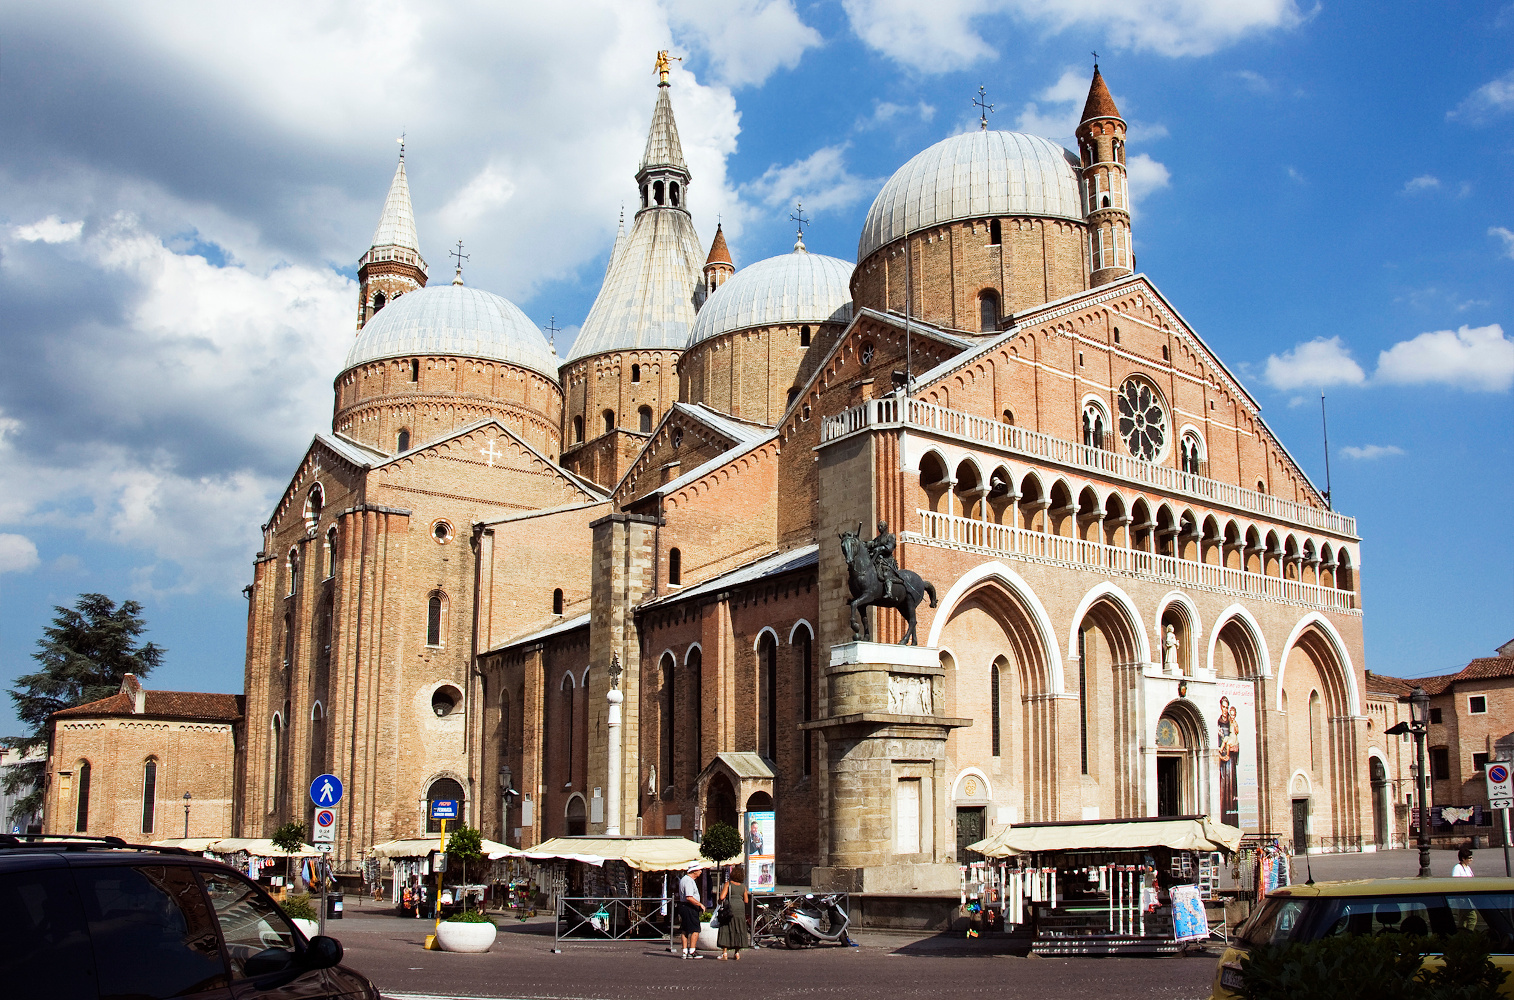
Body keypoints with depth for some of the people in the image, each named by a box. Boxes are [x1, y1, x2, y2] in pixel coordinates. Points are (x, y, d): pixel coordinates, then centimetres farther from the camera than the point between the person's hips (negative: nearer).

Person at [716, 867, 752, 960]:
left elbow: (722, 897, -12)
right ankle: (737, 953, 14)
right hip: (740, 910, 3)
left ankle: (724, 953, -3)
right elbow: (746, 901, 9)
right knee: (738, 931, 12)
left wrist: (718, 902, 9)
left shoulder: (728, 884, -3)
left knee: (725, 931, 2)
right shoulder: (743, 886, 7)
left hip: (729, 908, -3)